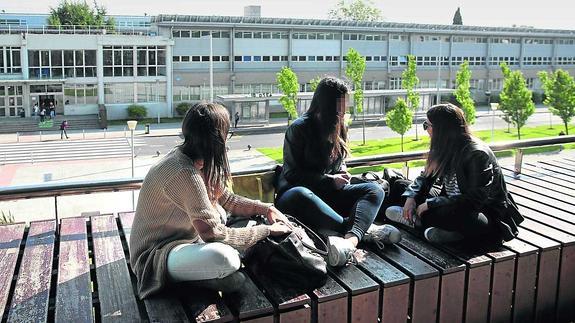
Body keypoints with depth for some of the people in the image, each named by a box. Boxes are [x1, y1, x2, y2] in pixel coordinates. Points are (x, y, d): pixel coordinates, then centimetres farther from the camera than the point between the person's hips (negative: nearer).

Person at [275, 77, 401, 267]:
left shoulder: (337, 128, 12)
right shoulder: (299, 129, -9)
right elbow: (292, 173, -10)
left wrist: (342, 175, -1)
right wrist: (330, 180, -15)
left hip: (327, 194, 6)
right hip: (295, 191, -6)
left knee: (374, 190, -17)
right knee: (301, 195, -42)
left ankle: (350, 239, -48)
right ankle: (364, 230, -39)